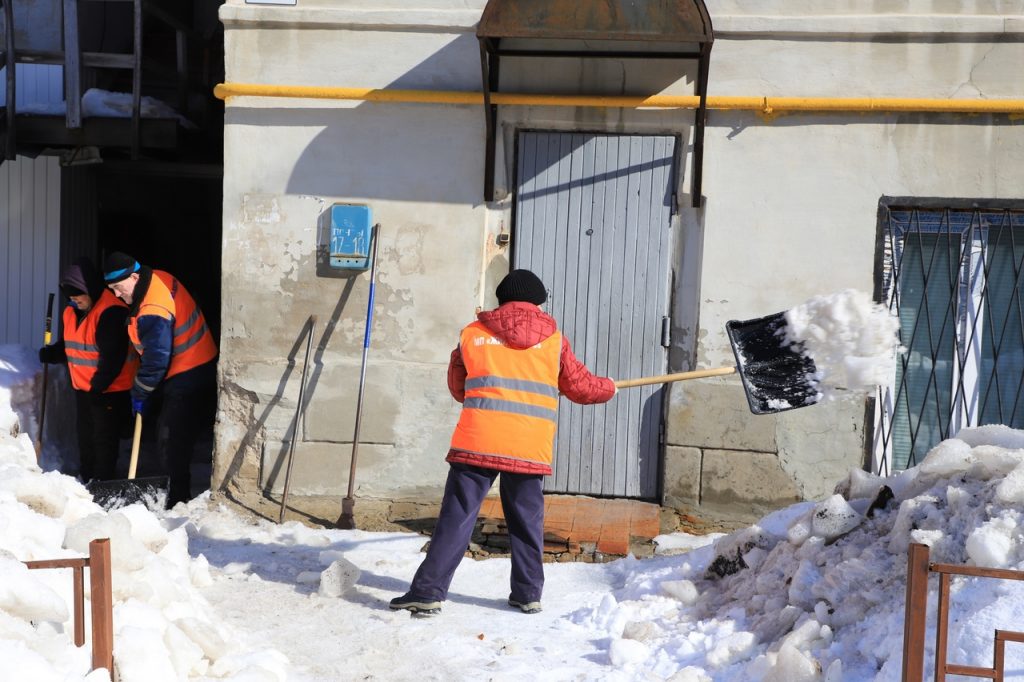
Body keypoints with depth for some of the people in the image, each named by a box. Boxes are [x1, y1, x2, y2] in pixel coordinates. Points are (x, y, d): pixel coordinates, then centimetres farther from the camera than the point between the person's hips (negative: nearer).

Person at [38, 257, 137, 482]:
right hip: (83, 388, 9)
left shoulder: (111, 311, -23)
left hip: (110, 390, -9)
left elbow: (113, 355, -25)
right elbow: (68, 346, 21)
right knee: (85, 434, 18)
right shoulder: (71, 312, 7)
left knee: (104, 438, -2)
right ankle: (85, 478, 31)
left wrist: (98, 386, -24)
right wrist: (52, 354, 1)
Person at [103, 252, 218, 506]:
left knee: (171, 444, -9)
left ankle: (177, 502, -4)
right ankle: (179, 496, 24)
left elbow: (155, 362, -24)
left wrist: (139, 394, -9)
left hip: (186, 378, -11)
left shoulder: (152, 313, -27)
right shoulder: (157, 278, 3)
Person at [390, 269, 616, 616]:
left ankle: (428, 592, -3)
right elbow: (581, 387, 16)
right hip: (531, 448, 1)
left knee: (457, 517, 1)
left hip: (477, 441, -1)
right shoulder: (553, 339, 10)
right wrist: (608, 388, 37)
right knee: (527, 521, 15)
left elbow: (458, 388, 21)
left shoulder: (473, 333, 11)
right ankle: (527, 593, 21)